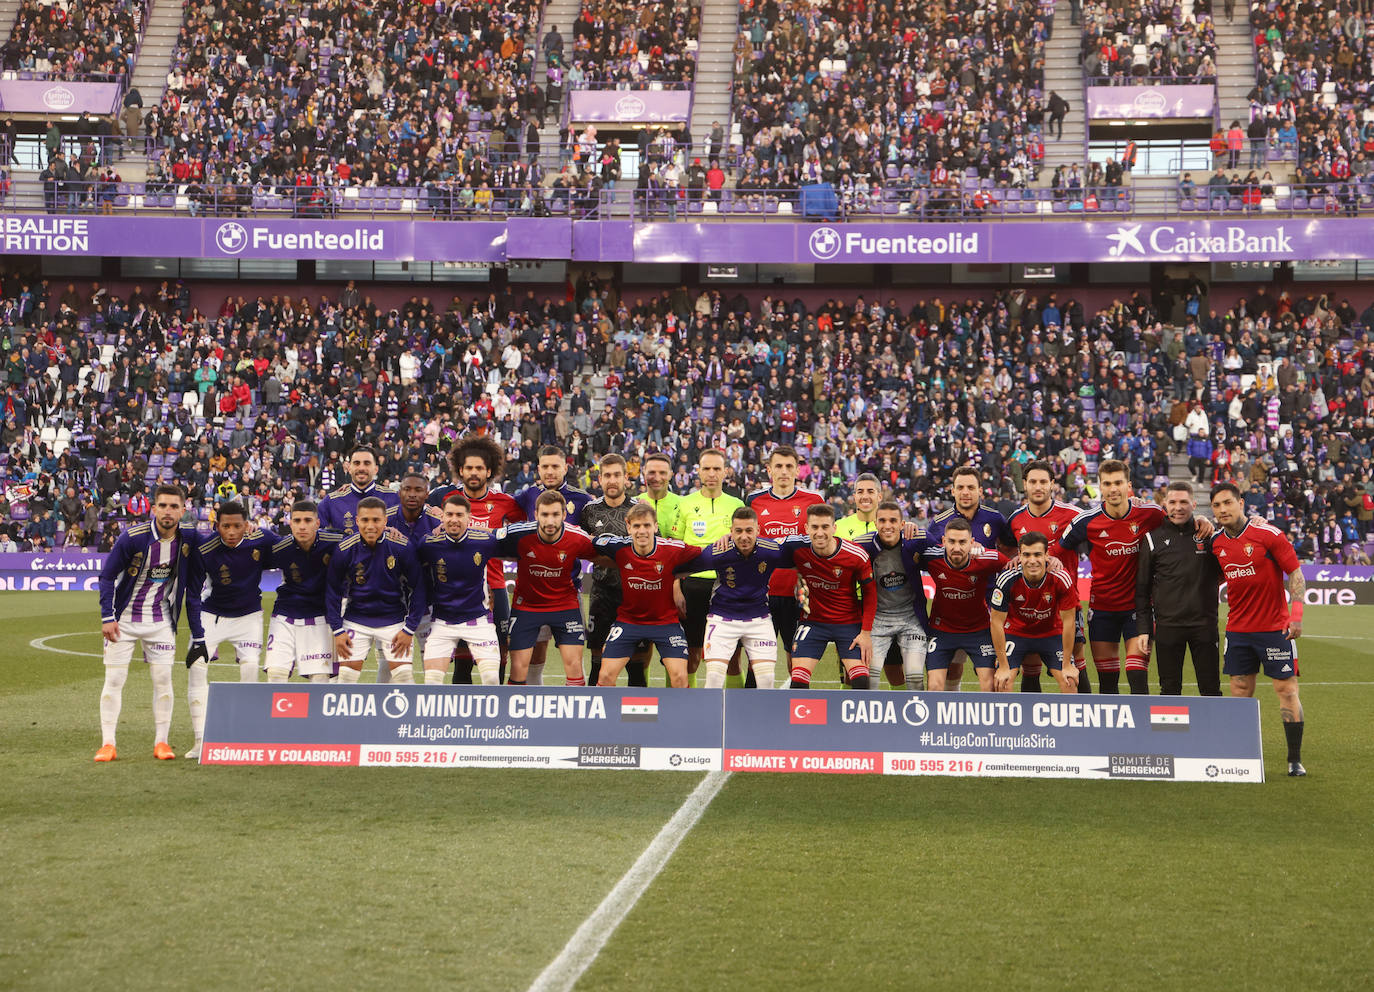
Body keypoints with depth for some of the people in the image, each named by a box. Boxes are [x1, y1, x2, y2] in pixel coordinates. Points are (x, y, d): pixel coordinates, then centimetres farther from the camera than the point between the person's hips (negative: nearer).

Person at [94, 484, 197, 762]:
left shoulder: (189, 538, -8)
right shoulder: (133, 537, -17)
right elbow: (107, 576, -7)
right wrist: (107, 618, -12)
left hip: (161, 620, 2)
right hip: (124, 617, -2)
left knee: (163, 679, 0)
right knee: (114, 678, -3)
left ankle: (161, 742, 9)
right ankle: (107, 743, 2)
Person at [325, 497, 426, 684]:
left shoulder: (401, 548, -14)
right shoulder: (344, 550, -12)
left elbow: (417, 588, -5)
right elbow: (333, 591, 1)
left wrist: (410, 629, -7)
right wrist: (337, 630, -3)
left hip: (394, 621, -1)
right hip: (356, 619, 1)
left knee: (405, 675, -8)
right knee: (346, 676, -3)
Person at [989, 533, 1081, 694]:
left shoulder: (1062, 579, -26)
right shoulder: (1007, 580, -28)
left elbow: (1068, 621, -15)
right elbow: (997, 622, -18)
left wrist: (1067, 665, -11)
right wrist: (1003, 667, -17)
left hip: (1052, 633, 1)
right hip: (1015, 631, -1)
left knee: (1070, 681, -11)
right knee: (1002, 683, -15)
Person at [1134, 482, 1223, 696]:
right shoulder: (1153, 538, 4)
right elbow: (1142, 588, 7)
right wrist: (1144, 628, 1)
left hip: (1204, 623, 0)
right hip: (1167, 625, 0)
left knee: (1211, 689, 3)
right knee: (1169, 690, 4)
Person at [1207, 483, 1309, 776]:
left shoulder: (1268, 534, -10)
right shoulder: (1215, 542, 4)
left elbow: (1295, 573, -8)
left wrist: (1296, 613, -16)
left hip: (1275, 628, -4)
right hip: (1238, 629, 4)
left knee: (1287, 689, -2)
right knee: (1240, 693, 5)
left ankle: (1295, 760, 5)